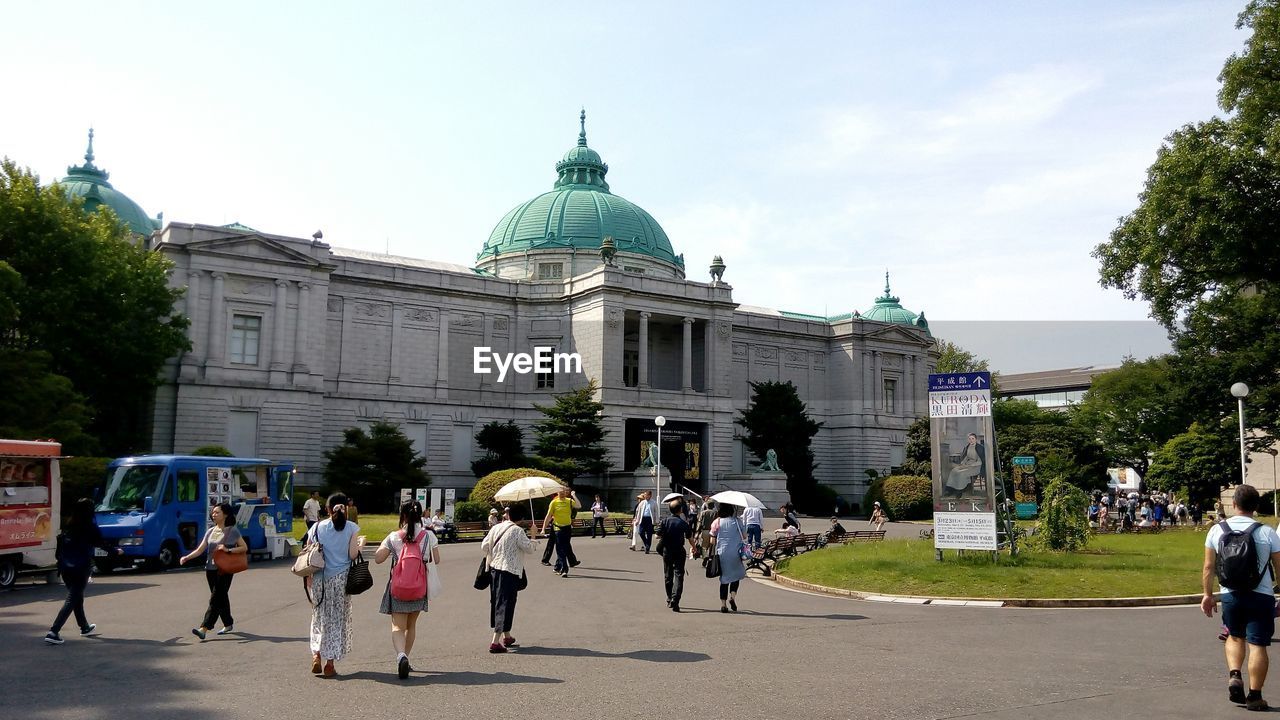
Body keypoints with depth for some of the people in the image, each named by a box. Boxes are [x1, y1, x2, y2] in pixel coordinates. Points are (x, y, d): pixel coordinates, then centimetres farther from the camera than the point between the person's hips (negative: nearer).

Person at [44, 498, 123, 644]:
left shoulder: (68, 526, 7)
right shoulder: (90, 527, -10)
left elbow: (60, 541, 7)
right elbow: (101, 543, -4)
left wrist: (60, 564, 13)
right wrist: (116, 551, 12)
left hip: (65, 568, 6)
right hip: (81, 568, -6)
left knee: (77, 597, 20)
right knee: (72, 600, -2)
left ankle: (85, 627, 35)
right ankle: (53, 632, -12)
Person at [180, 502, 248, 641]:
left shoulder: (232, 531, -4)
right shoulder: (210, 531, 12)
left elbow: (244, 547, -3)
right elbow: (200, 549, 7)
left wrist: (228, 550, -17)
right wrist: (187, 557, -9)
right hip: (211, 569, 6)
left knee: (215, 599, -10)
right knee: (221, 598, 13)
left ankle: (204, 628, -16)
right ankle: (228, 624, 27)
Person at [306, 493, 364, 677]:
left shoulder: (317, 527, 2)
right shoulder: (352, 528, -3)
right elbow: (352, 555, -8)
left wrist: (309, 579, 11)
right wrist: (361, 544, 11)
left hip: (320, 579, 2)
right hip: (340, 579, -2)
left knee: (319, 617, 17)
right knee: (337, 620, 7)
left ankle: (316, 655, 4)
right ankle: (329, 663, 8)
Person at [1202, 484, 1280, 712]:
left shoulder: (1217, 530, -2)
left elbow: (1208, 567, 2)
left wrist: (1207, 594, 12)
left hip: (1230, 595, 2)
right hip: (1261, 596, -2)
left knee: (1235, 636, 22)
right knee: (1257, 644, 2)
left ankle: (1234, 675, 2)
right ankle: (1254, 696, 4)